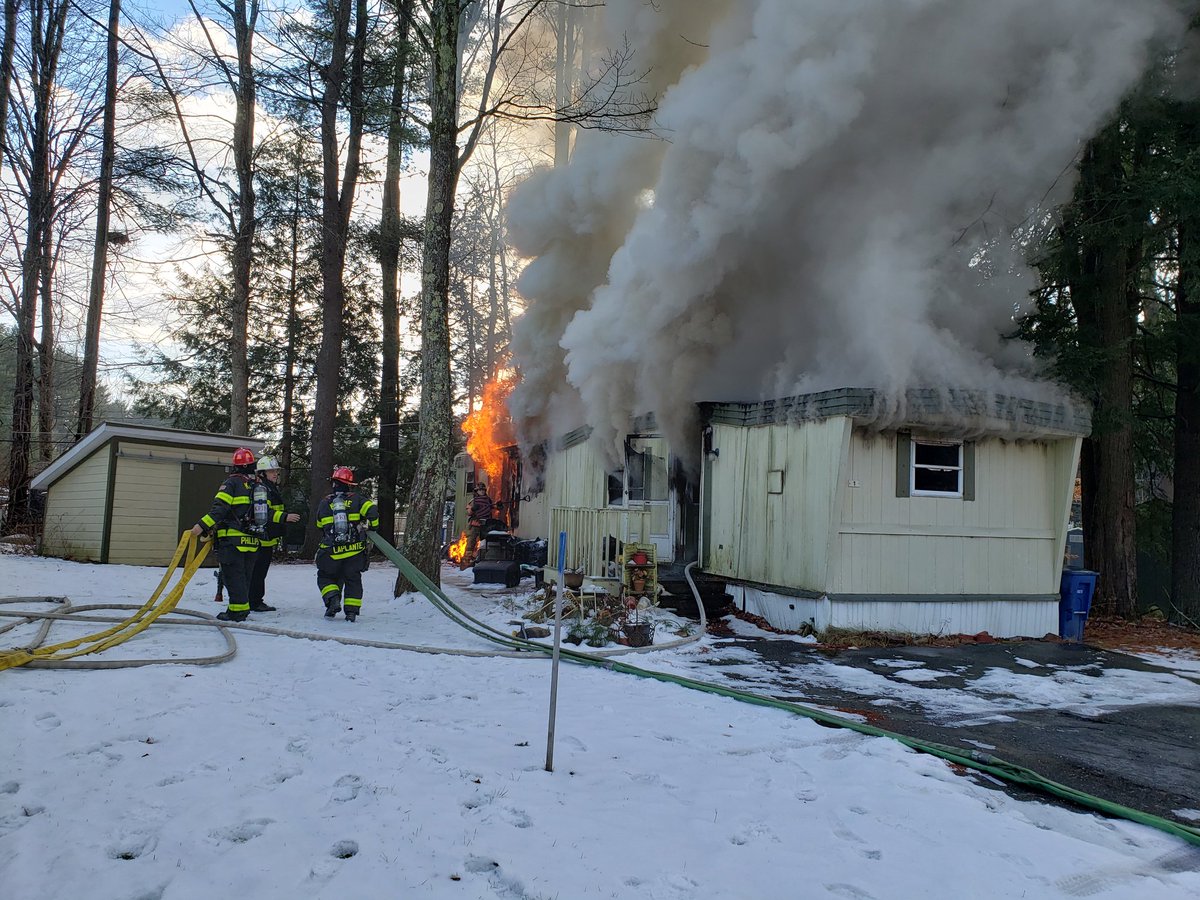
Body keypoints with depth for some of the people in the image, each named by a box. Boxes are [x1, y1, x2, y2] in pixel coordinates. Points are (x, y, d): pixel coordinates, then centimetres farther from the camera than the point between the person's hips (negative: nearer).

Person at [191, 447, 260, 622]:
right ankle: (243, 607, 18)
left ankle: (238, 610, -4)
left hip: (232, 538, -6)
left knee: (233, 575, -2)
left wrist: (202, 525, -19)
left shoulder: (232, 482, -5)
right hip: (252, 540, 6)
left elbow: (220, 508, -17)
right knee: (244, 575, 14)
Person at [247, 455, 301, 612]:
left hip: (268, 538, 10)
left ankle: (257, 601, 23)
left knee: (261, 571, 15)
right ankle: (253, 603, -3)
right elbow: (263, 513, -25)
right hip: (260, 538, -10)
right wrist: (285, 517, -29)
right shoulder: (260, 488, -13)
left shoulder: (272, 488, 20)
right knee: (256, 571, -6)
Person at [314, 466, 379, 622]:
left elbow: (320, 526, 16)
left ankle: (333, 600, -7)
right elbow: (372, 511, -14)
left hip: (331, 551, 0)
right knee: (353, 580, 13)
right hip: (355, 550, 0)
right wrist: (371, 527, 3)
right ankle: (351, 611, 7)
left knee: (326, 577, 17)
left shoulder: (324, 504, 5)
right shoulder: (356, 499, -1)